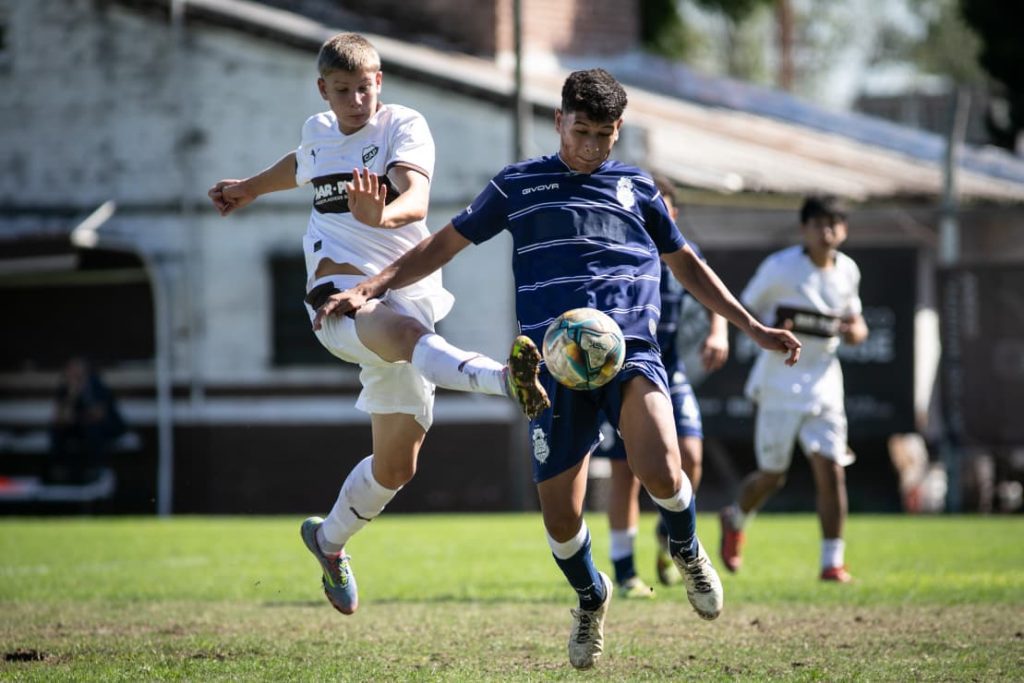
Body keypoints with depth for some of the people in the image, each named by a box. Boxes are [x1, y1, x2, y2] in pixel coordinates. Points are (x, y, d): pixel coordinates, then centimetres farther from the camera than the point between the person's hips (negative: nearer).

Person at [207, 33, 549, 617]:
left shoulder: (404, 126, -2)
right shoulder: (318, 131, 11)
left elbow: (417, 198, -22)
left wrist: (381, 216, -45)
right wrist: (251, 188, 55)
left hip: (410, 296, 0)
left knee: (396, 466, 6)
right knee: (406, 333, -39)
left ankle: (331, 539, 36)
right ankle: (506, 379, -70)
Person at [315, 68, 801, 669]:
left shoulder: (636, 187, 18)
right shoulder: (518, 185, 14)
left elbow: (686, 264, 28)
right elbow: (444, 245, 16)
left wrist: (753, 328, 25)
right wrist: (370, 288, 6)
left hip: (631, 348, 0)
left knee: (660, 470, -26)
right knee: (560, 513, -3)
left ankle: (687, 551, 8)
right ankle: (591, 599, 29)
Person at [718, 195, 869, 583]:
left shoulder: (847, 271, 6)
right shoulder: (780, 267, -9)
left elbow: (853, 319, 19)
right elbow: (745, 312, -3)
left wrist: (856, 331, -5)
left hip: (824, 385, 3)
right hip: (780, 386, -3)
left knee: (831, 470, -9)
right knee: (772, 476, 5)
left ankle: (832, 561, -2)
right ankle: (735, 521, 37)